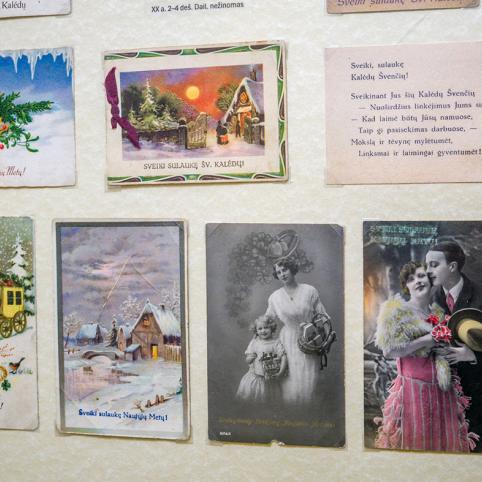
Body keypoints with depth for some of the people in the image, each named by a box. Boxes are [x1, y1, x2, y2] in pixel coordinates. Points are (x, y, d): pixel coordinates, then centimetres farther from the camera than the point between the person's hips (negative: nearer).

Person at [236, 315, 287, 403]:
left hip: (270, 379, -2)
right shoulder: (254, 342, 3)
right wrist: (249, 358, -14)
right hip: (254, 377, 2)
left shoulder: (276, 343, -5)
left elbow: (283, 357, -10)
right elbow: (247, 360, 8)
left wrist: (281, 372, -20)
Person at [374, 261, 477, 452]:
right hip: (413, 386, -5)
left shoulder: (439, 312, 12)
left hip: (443, 390, 5)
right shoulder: (397, 310, -4)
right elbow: (388, 351, -14)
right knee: (413, 439, 0)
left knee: (444, 440, 9)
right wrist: (426, 340, -13)